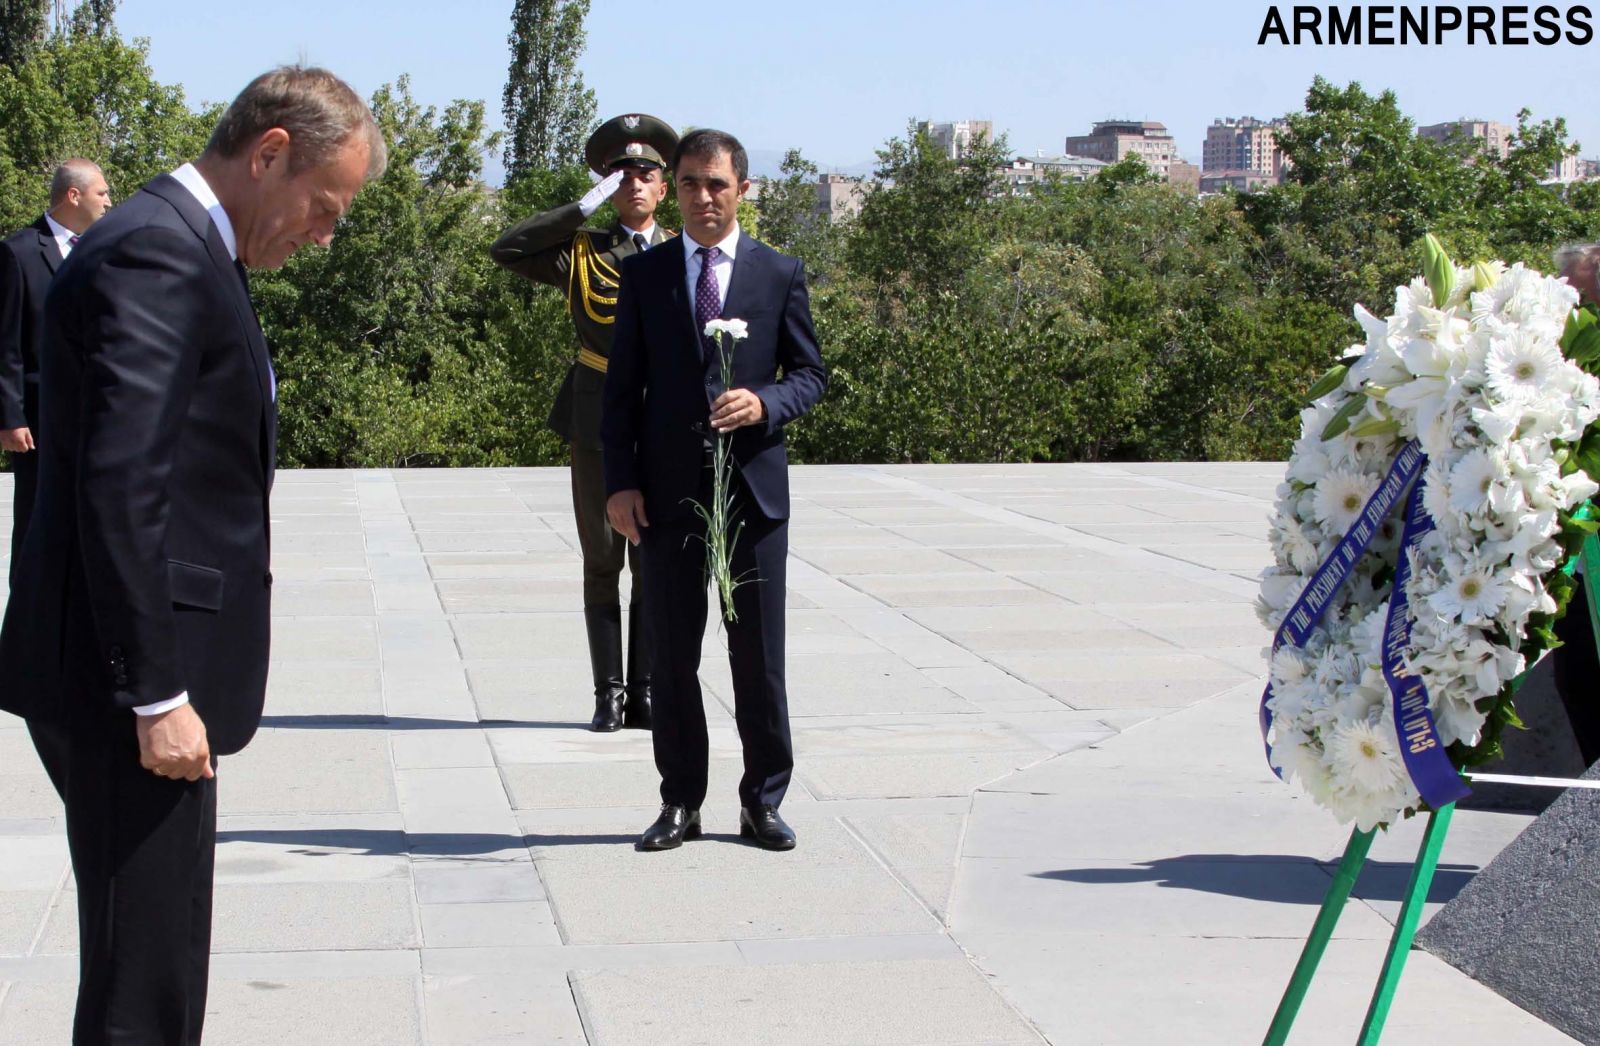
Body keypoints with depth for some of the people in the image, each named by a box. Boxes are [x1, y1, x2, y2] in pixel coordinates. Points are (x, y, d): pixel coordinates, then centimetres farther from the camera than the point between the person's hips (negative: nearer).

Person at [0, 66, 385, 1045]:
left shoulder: (187, 251, 15)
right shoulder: (154, 254, -17)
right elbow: (120, 489, -23)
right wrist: (156, 694, -22)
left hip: (154, 670, 10)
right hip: (135, 680, -10)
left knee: (162, 967, 18)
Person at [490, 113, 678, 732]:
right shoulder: (584, 253, 5)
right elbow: (506, 251, -8)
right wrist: (583, 208, -10)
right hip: (598, 422, 0)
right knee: (602, 564, 5)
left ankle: (646, 692, 10)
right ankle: (609, 693, 12)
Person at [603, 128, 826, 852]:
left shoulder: (780, 274, 6)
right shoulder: (643, 275, 8)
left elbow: (811, 373, 7)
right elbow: (622, 385, 7)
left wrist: (766, 402, -15)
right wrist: (620, 481, -2)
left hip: (752, 488, -1)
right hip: (667, 492, 1)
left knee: (759, 656, 3)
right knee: (671, 657, 5)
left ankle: (763, 801, 14)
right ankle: (680, 803, 15)